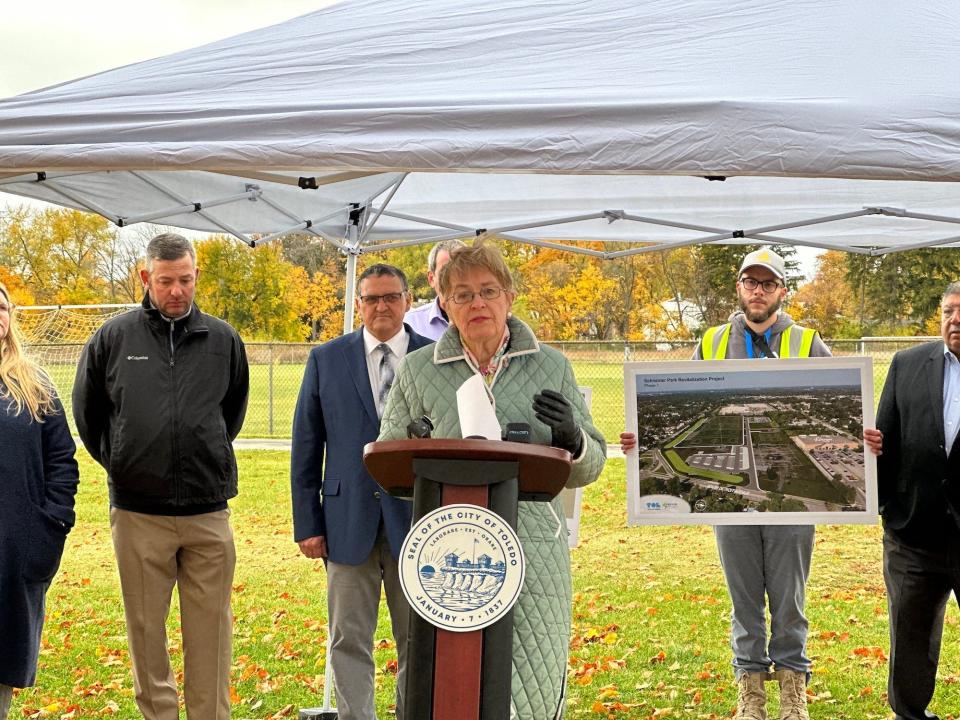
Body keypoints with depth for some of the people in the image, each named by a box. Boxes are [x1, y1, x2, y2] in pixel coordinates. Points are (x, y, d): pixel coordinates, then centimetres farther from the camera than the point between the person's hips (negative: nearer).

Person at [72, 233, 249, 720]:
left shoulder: (223, 340, 5)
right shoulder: (113, 339, 1)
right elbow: (86, 412, 14)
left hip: (208, 513, 1)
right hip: (138, 514, 0)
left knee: (211, 630, 3)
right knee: (146, 628, 7)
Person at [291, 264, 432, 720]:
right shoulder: (326, 360, 5)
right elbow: (305, 447, 5)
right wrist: (307, 523, 0)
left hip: (416, 519, 0)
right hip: (349, 521, 0)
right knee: (349, 641, 4)